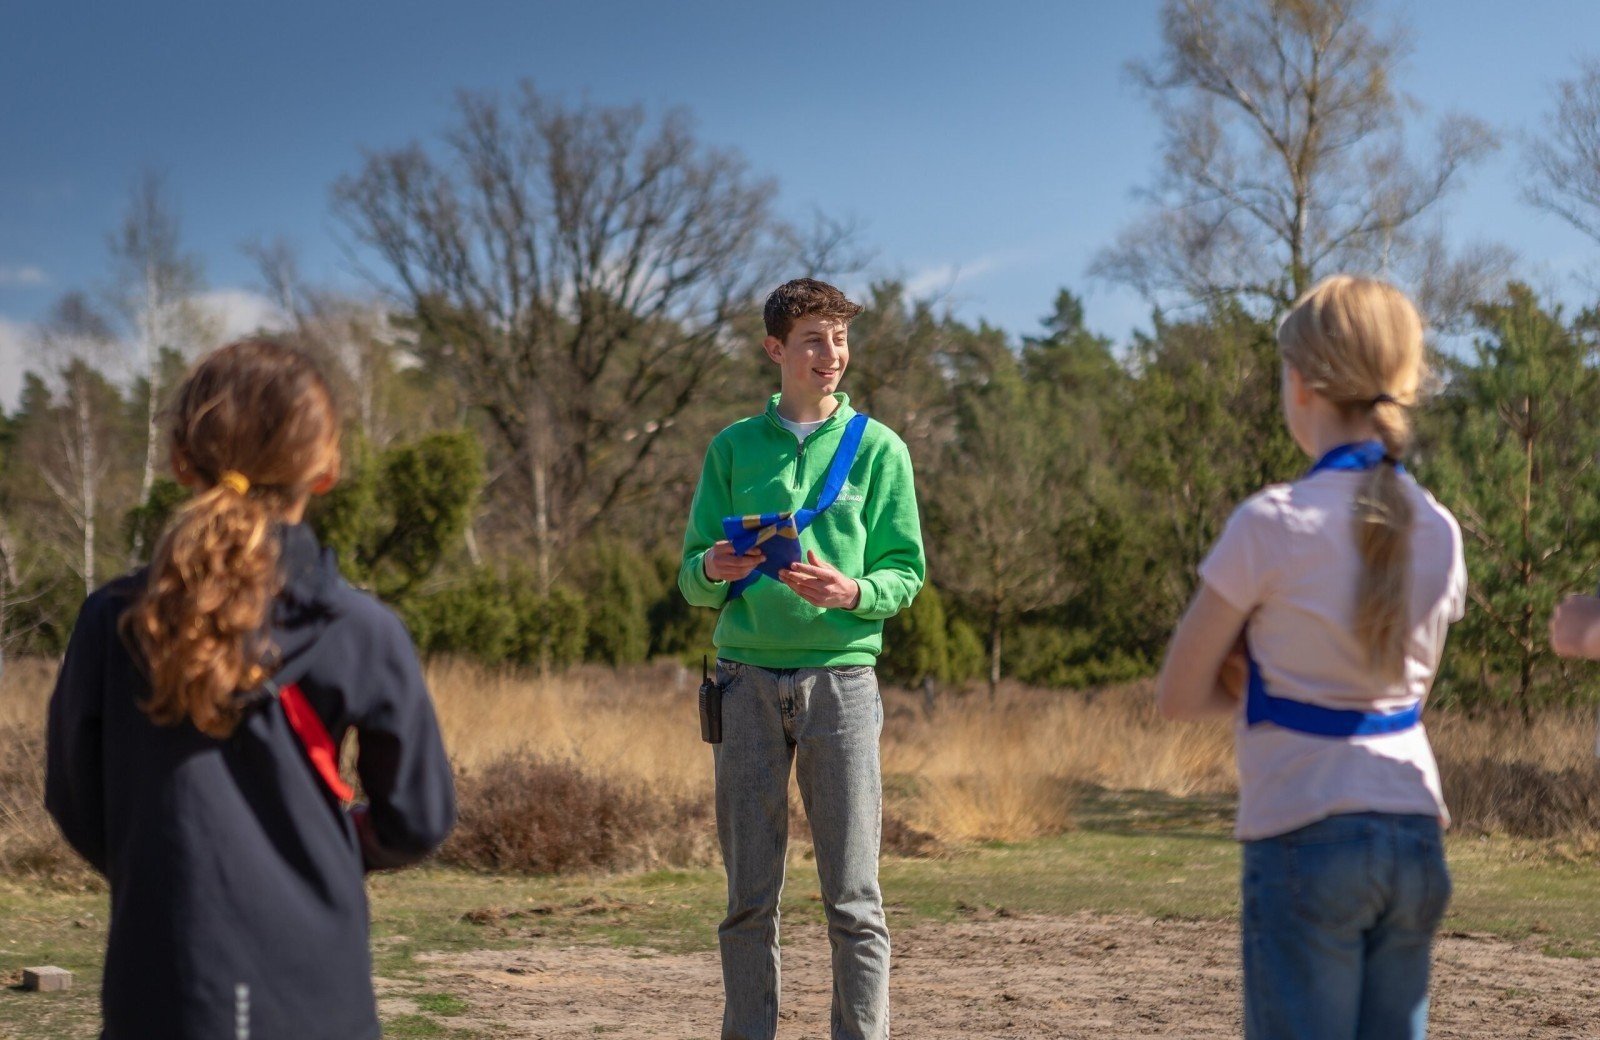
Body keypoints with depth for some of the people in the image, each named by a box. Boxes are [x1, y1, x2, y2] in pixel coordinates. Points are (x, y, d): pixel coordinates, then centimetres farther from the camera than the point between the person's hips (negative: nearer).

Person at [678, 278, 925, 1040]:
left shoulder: (877, 448, 7)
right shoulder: (735, 449, 10)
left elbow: (907, 573, 4)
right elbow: (692, 580, 9)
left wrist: (851, 592, -16)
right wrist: (713, 569, -14)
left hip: (841, 676, -1)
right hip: (749, 679, 1)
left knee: (853, 895, -2)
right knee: (749, 894, 4)